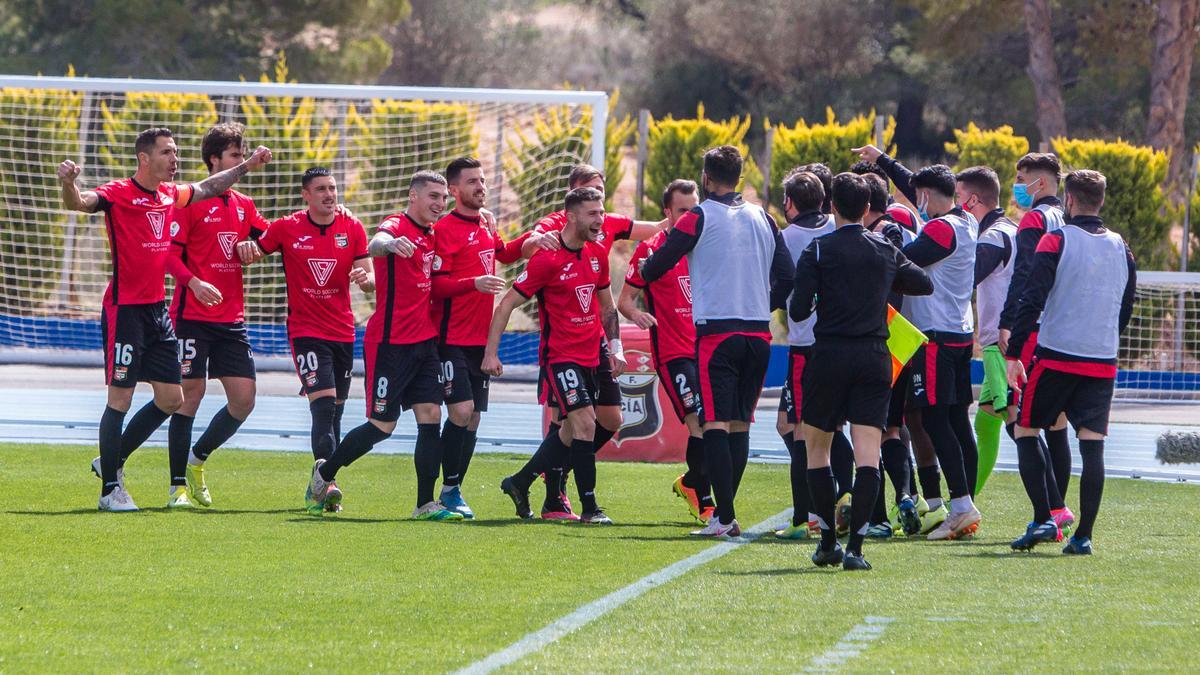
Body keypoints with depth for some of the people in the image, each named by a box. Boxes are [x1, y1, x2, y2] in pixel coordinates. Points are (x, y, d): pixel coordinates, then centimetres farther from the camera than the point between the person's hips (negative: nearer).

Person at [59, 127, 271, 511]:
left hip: (158, 308, 8)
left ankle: (113, 461, 25)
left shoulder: (170, 195, 12)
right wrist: (68, 183, -50)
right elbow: (79, 203, -29)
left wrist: (247, 166, 32)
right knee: (121, 398, -6)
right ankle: (110, 489, 1)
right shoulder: (119, 194, -11)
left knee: (171, 399, 9)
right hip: (125, 309, -8)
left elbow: (207, 188, 31)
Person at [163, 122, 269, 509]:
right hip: (193, 315, -6)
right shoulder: (190, 200, -5)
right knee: (191, 393, -6)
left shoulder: (244, 206, 14)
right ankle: (178, 486, 1)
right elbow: (170, 252, -10)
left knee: (244, 399, 0)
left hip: (232, 318, 6)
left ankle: (197, 461, 22)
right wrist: (193, 282, -26)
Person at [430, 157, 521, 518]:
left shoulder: (485, 227, 14)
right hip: (452, 338, -8)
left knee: (473, 418, 7)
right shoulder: (445, 228, -9)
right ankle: (450, 490, -6)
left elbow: (505, 254, 35)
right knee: (461, 411, -16)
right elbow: (436, 284, -15)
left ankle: (454, 491, 14)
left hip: (480, 338, 8)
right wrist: (474, 283, -27)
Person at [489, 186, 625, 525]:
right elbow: (507, 304, -11)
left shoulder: (597, 254, 7)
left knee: (571, 431, 14)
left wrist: (614, 348, 15)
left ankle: (520, 482, 32)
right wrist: (491, 353, -15)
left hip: (592, 355, 8)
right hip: (561, 356, -8)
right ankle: (589, 508, -12)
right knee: (584, 423, -16)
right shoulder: (548, 259, -15)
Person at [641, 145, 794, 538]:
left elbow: (654, 268, 0)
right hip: (757, 334, 5)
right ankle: (723, 512, 14)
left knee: (716, 424, -6)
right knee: (740, 425, 12)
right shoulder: (763, 218, 10)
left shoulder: (699, 218, -4)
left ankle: (725, 517, -15)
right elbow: (787, 276, 10)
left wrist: (644, 270, 23)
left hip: (716, 332, -5)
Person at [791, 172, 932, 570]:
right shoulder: (886, 252, 7)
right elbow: (924, 284, 23)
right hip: (875, 358, 2)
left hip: (830, 356, -2)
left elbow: (798, 311, -10)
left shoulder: (819, 250, -4)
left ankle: (828, 541, 14)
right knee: (868, 454, -4)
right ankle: (855, 547, -15)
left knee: (816, 448, 14)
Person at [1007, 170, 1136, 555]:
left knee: (1026, 432, 8)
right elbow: (1126, 309, 18)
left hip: (1056, 356, -4)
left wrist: (1014, 353, -11)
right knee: (1092, 444, 1)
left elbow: (1031, 301, -12)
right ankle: (1083, 535, -4)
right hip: (1102, 361, 4)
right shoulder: (1120, 248, 10)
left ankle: (1043, 520, -4)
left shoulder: (1056, 241, -6)